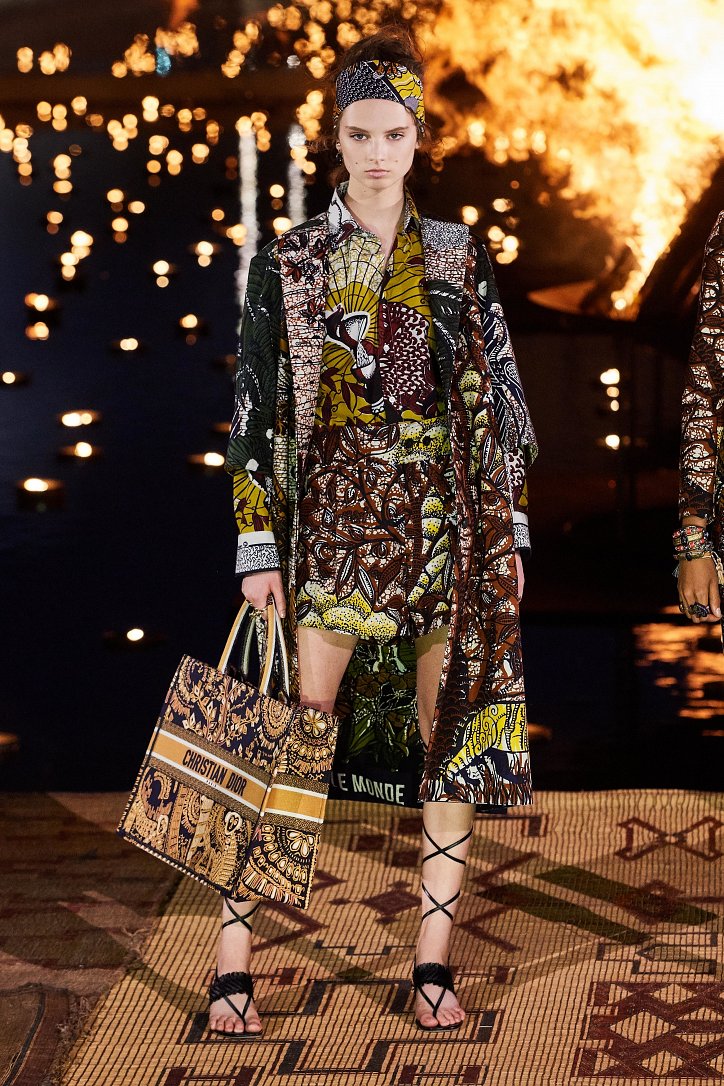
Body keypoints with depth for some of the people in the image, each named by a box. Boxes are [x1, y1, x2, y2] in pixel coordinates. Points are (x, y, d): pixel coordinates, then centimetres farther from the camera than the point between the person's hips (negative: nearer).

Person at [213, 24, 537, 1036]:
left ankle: (434, 960, 11)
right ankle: (234, 957, 1)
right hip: (335, 514, -2)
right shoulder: (289, 261, 2)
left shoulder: (459, 258, 7)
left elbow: (497, 395, 9)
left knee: (455, 728, 2)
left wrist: (511, 528, 4)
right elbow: (258, 408, 1)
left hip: (450, 516, 2)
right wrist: (259, 545, -5)